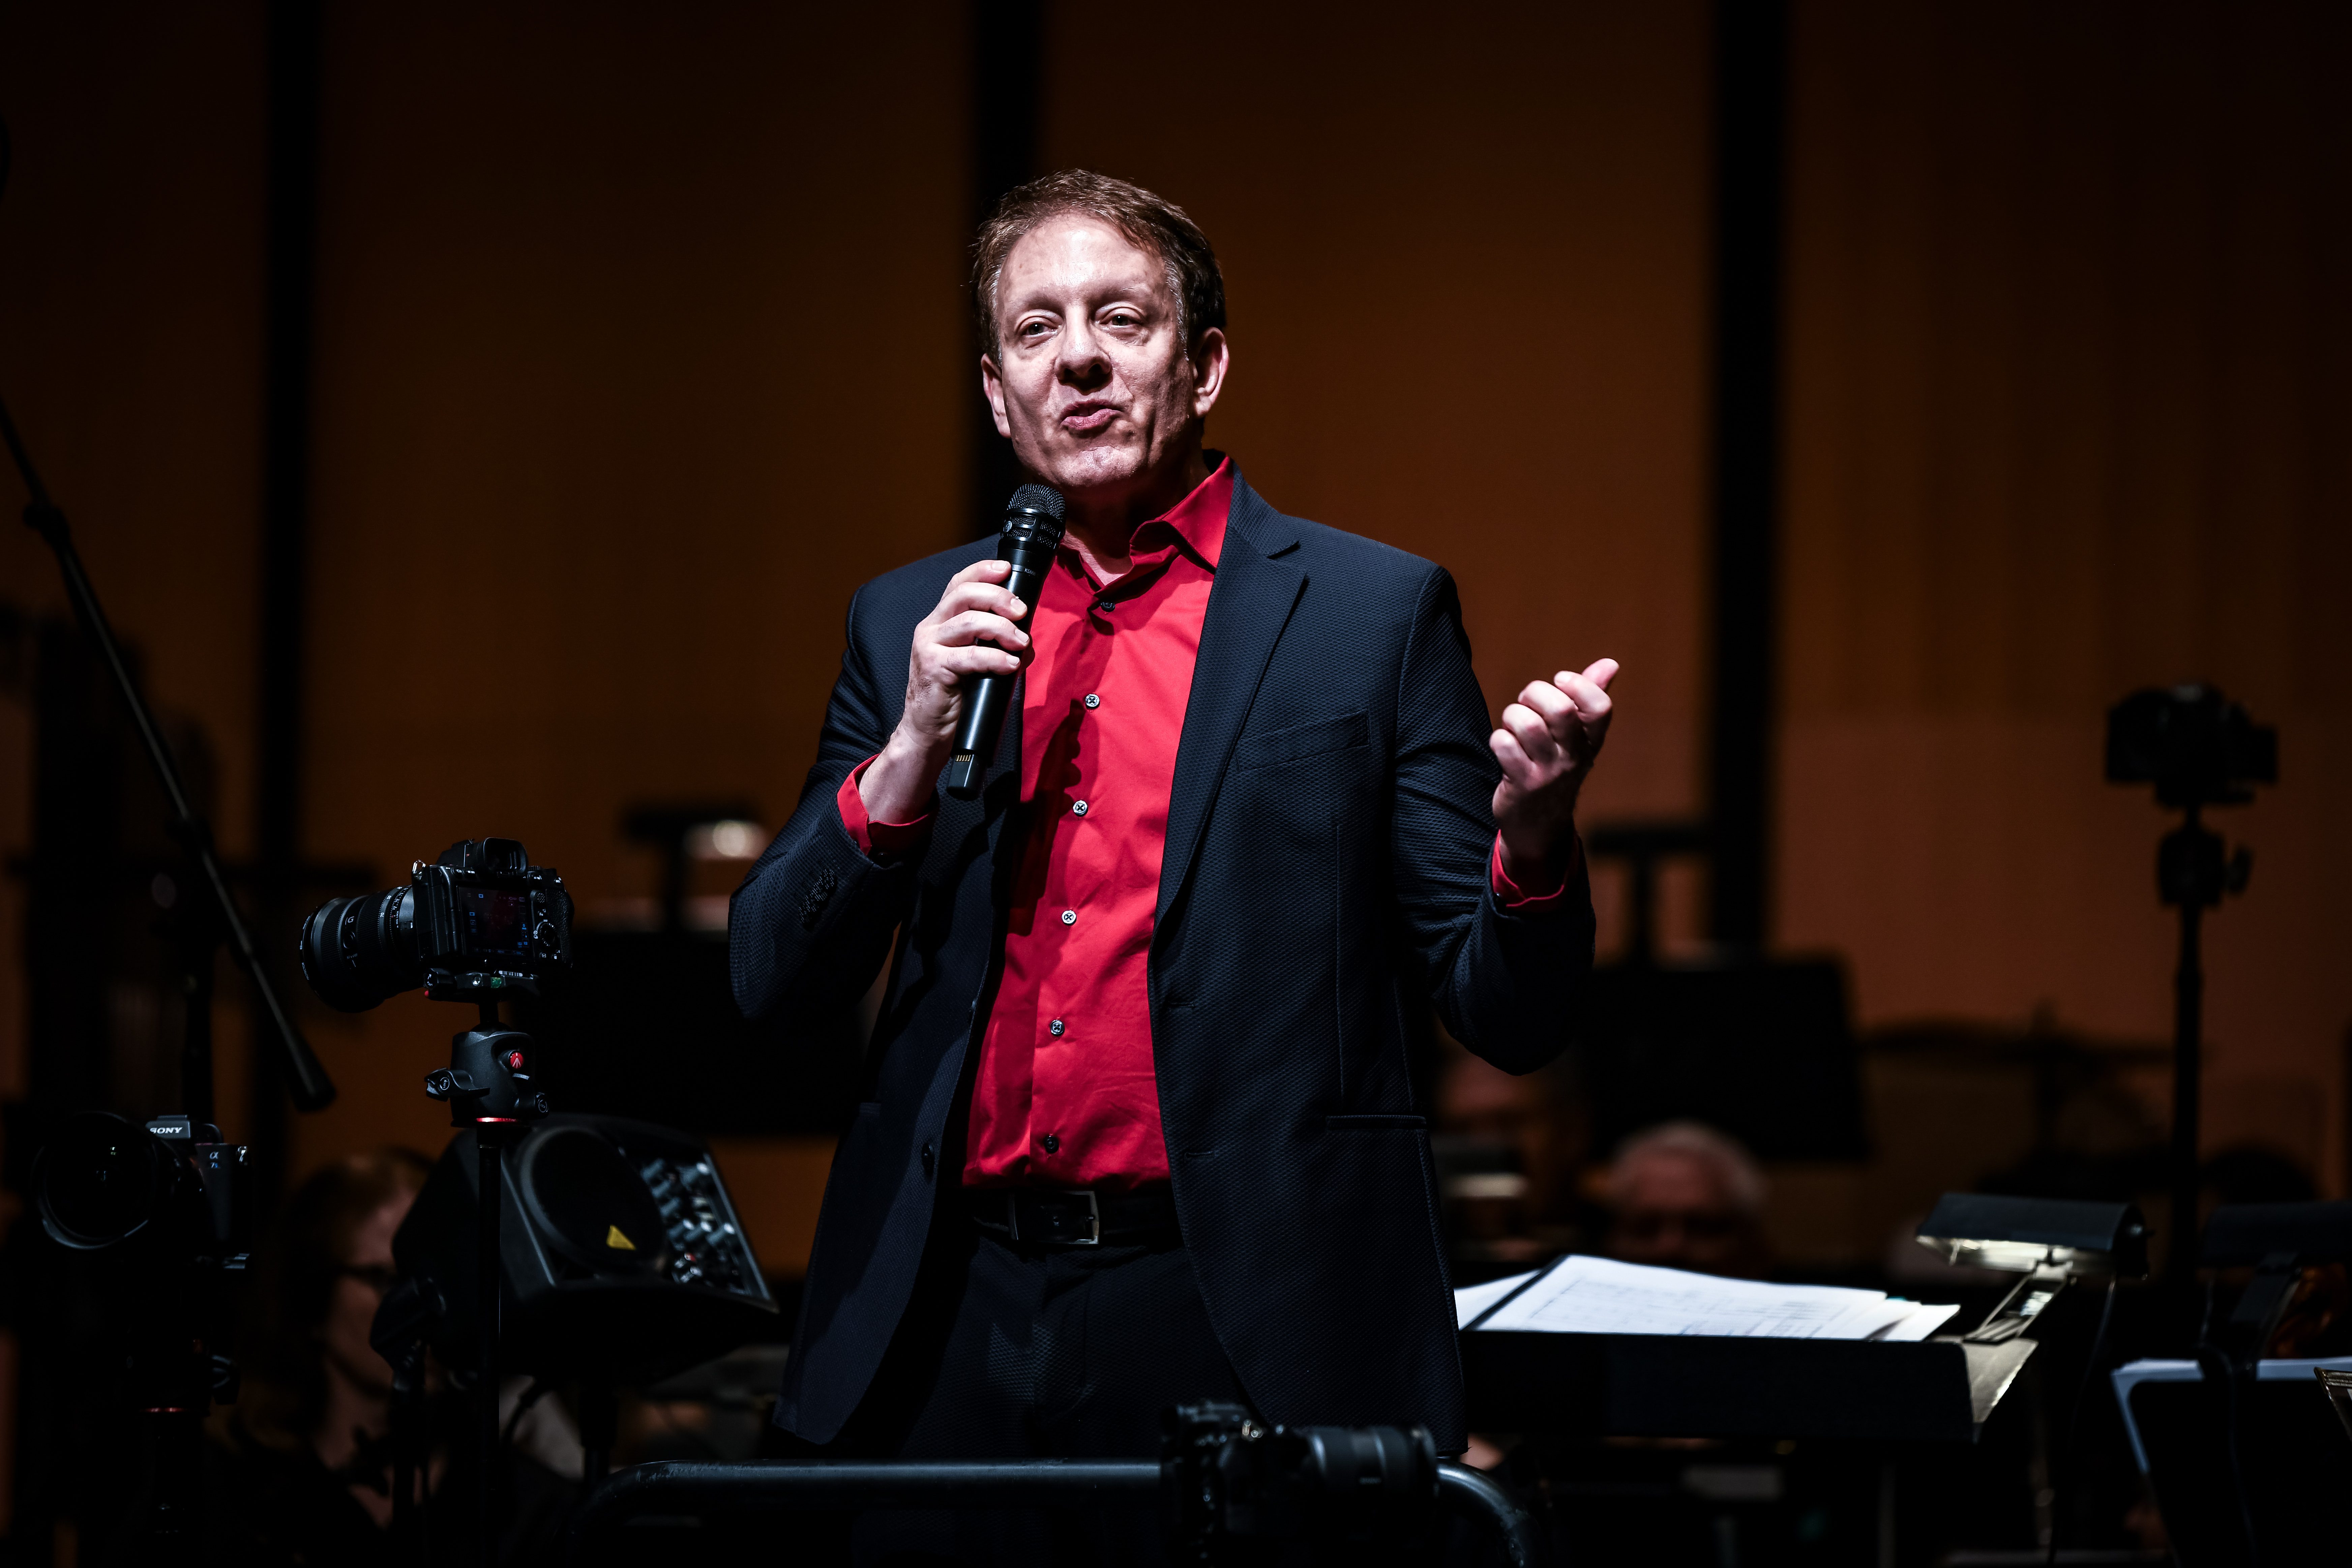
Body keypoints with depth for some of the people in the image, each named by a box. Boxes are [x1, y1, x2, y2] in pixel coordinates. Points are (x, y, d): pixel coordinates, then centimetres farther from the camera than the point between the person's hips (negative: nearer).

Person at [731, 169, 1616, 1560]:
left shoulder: (1374, 613, 4)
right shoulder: (911, 624, 14)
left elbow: (1508, 1018, 2)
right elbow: (775, 986, 9)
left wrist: (1534, 836, -19)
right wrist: (912, 752, -6)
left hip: (1246, 1338, -3)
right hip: (957, 1324, 3)